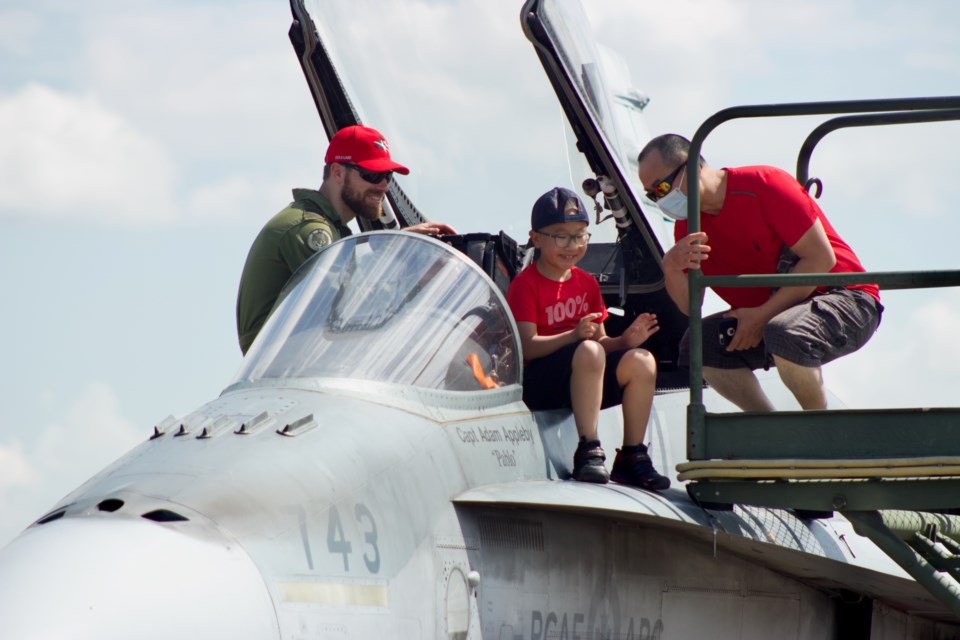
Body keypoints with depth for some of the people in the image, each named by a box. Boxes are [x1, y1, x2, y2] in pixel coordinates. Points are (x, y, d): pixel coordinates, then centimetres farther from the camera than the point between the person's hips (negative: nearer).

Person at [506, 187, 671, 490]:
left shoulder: (586, 283, 14)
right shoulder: (526, 284, -7)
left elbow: (600, 340, 12)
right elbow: (527, 347, -18)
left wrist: (625, 340, -10)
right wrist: (575, 335, -32)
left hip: (581, 382, 7)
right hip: (535, 381, -7)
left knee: (641, 360, -17)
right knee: (588, 351, -35)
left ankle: (631, 457, -12)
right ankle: (589, 452, -36)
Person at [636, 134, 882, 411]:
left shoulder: (764, 185, -17)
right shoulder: (687, 225, 4)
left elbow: (821, 258, -20)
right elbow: (689, 307, -1)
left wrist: (762, 314, -22)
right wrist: (671, 269, -23)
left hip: (844, 299, -7)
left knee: (783, 334, -37)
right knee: (698, 345, -11)